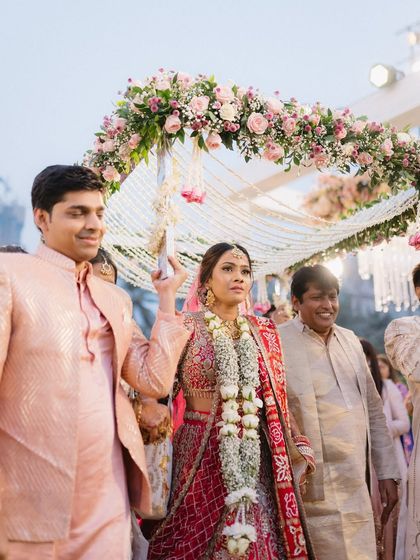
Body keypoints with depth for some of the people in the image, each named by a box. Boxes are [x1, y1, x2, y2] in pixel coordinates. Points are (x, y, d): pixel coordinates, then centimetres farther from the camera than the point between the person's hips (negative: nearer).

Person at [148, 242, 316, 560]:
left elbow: (277, 398, 13)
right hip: (203, 456, -4)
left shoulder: (264, 332, 10)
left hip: (255, 459, 4)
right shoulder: (186, 327, -3)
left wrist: (297, 444, 5)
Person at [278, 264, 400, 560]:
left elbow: (373, 410, 15)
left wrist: (387, 471, 12)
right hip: (312, 488, -6)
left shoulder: (350, 340, 11)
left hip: (356, 486, 6)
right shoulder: (276, 343, -8)